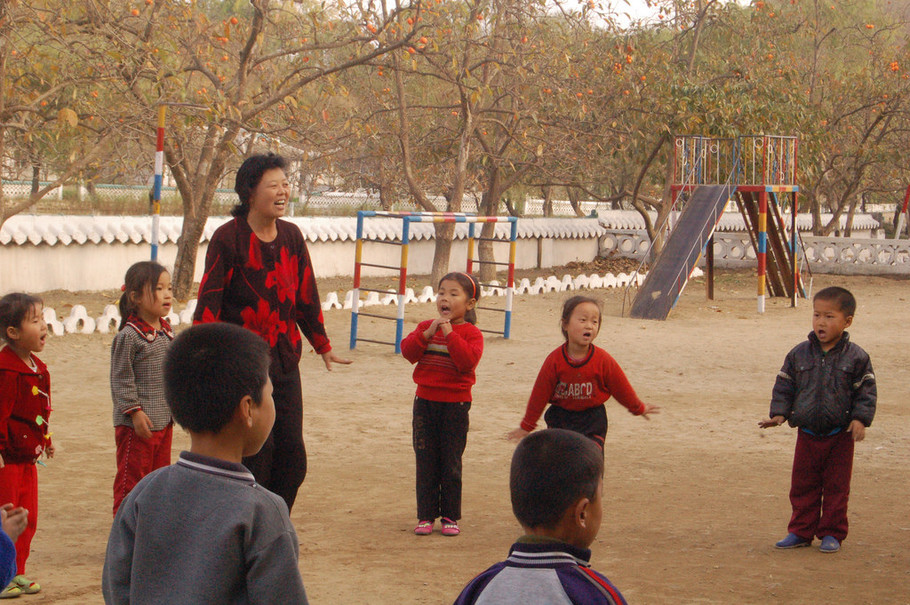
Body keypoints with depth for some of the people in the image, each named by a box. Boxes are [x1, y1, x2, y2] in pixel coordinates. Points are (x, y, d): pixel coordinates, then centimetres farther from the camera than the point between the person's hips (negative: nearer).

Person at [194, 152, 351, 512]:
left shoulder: (291, 236, 9)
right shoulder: (228, 238, -9)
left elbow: (306, 297, 19)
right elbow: (209, 299, -13)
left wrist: (322, 346, 27)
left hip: (284, 359, 6)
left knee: (292, 453, 4)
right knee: (254, 451, -6)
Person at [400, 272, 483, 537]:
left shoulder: (471, 333, -4)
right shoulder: (425, 327, 7)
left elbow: (468, 361, -22)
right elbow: (408, 352, -6)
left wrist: (449, 333, -23)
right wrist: (428, 333, -17)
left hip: (455, 403, -3)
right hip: (425, 401, 3)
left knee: (451, 462, 3)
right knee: (425, 462, 6)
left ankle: (450, 516, 13)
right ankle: (426, 515, 13)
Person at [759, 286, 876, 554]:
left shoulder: (856, 358, -6)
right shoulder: (799, 354, 0)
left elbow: (866, 391, -3)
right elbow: (784, 385, 7)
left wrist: (860, 419, -15)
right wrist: (779, 413, -4)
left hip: (840, 436, -2)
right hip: (807, 434, 2)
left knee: (836, 488, 5)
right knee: (802, 487, 9)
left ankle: (832, 533, 17)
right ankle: (801, 532, 20)